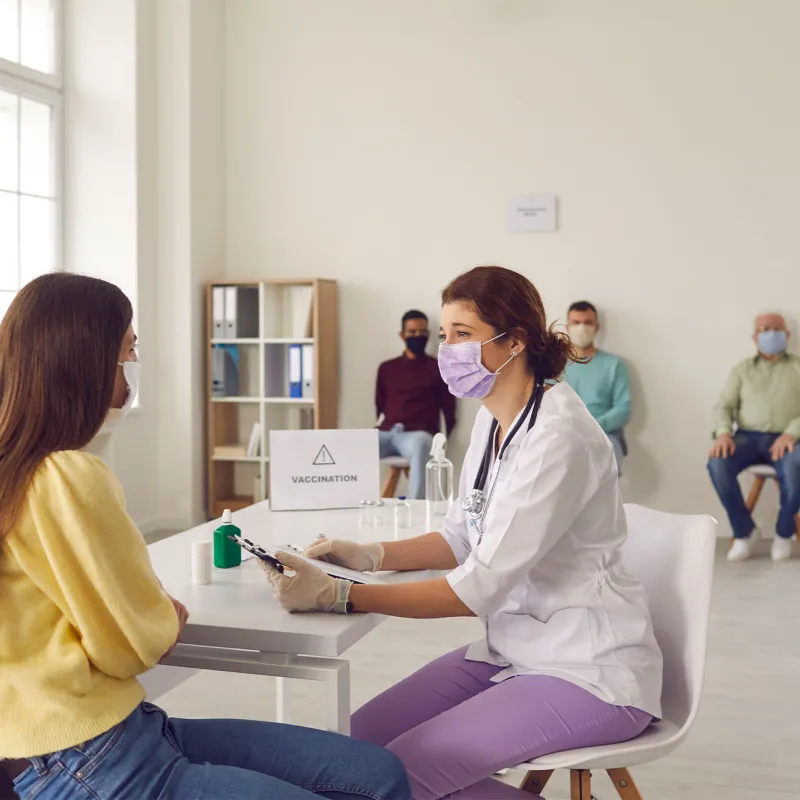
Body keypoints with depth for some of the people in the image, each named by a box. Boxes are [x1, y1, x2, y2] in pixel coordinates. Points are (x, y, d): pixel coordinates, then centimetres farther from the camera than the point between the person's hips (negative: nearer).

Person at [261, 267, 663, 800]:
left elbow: (480, 588, -25)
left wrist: (339, 595, -27)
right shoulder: (493, 419, 4)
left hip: (591, 674, -8)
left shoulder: (557, 437, -24)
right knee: (359, 740, -1)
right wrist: (370, 555, -3)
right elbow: (464, 537, 13)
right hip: (514, 650, 8)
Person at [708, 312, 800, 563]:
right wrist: (724, 432, -12)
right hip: (747, 437, 2)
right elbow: (724, 405, 9)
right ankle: (744, 530, -8)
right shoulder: (742, 369, 18)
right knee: (717, 464, -30)